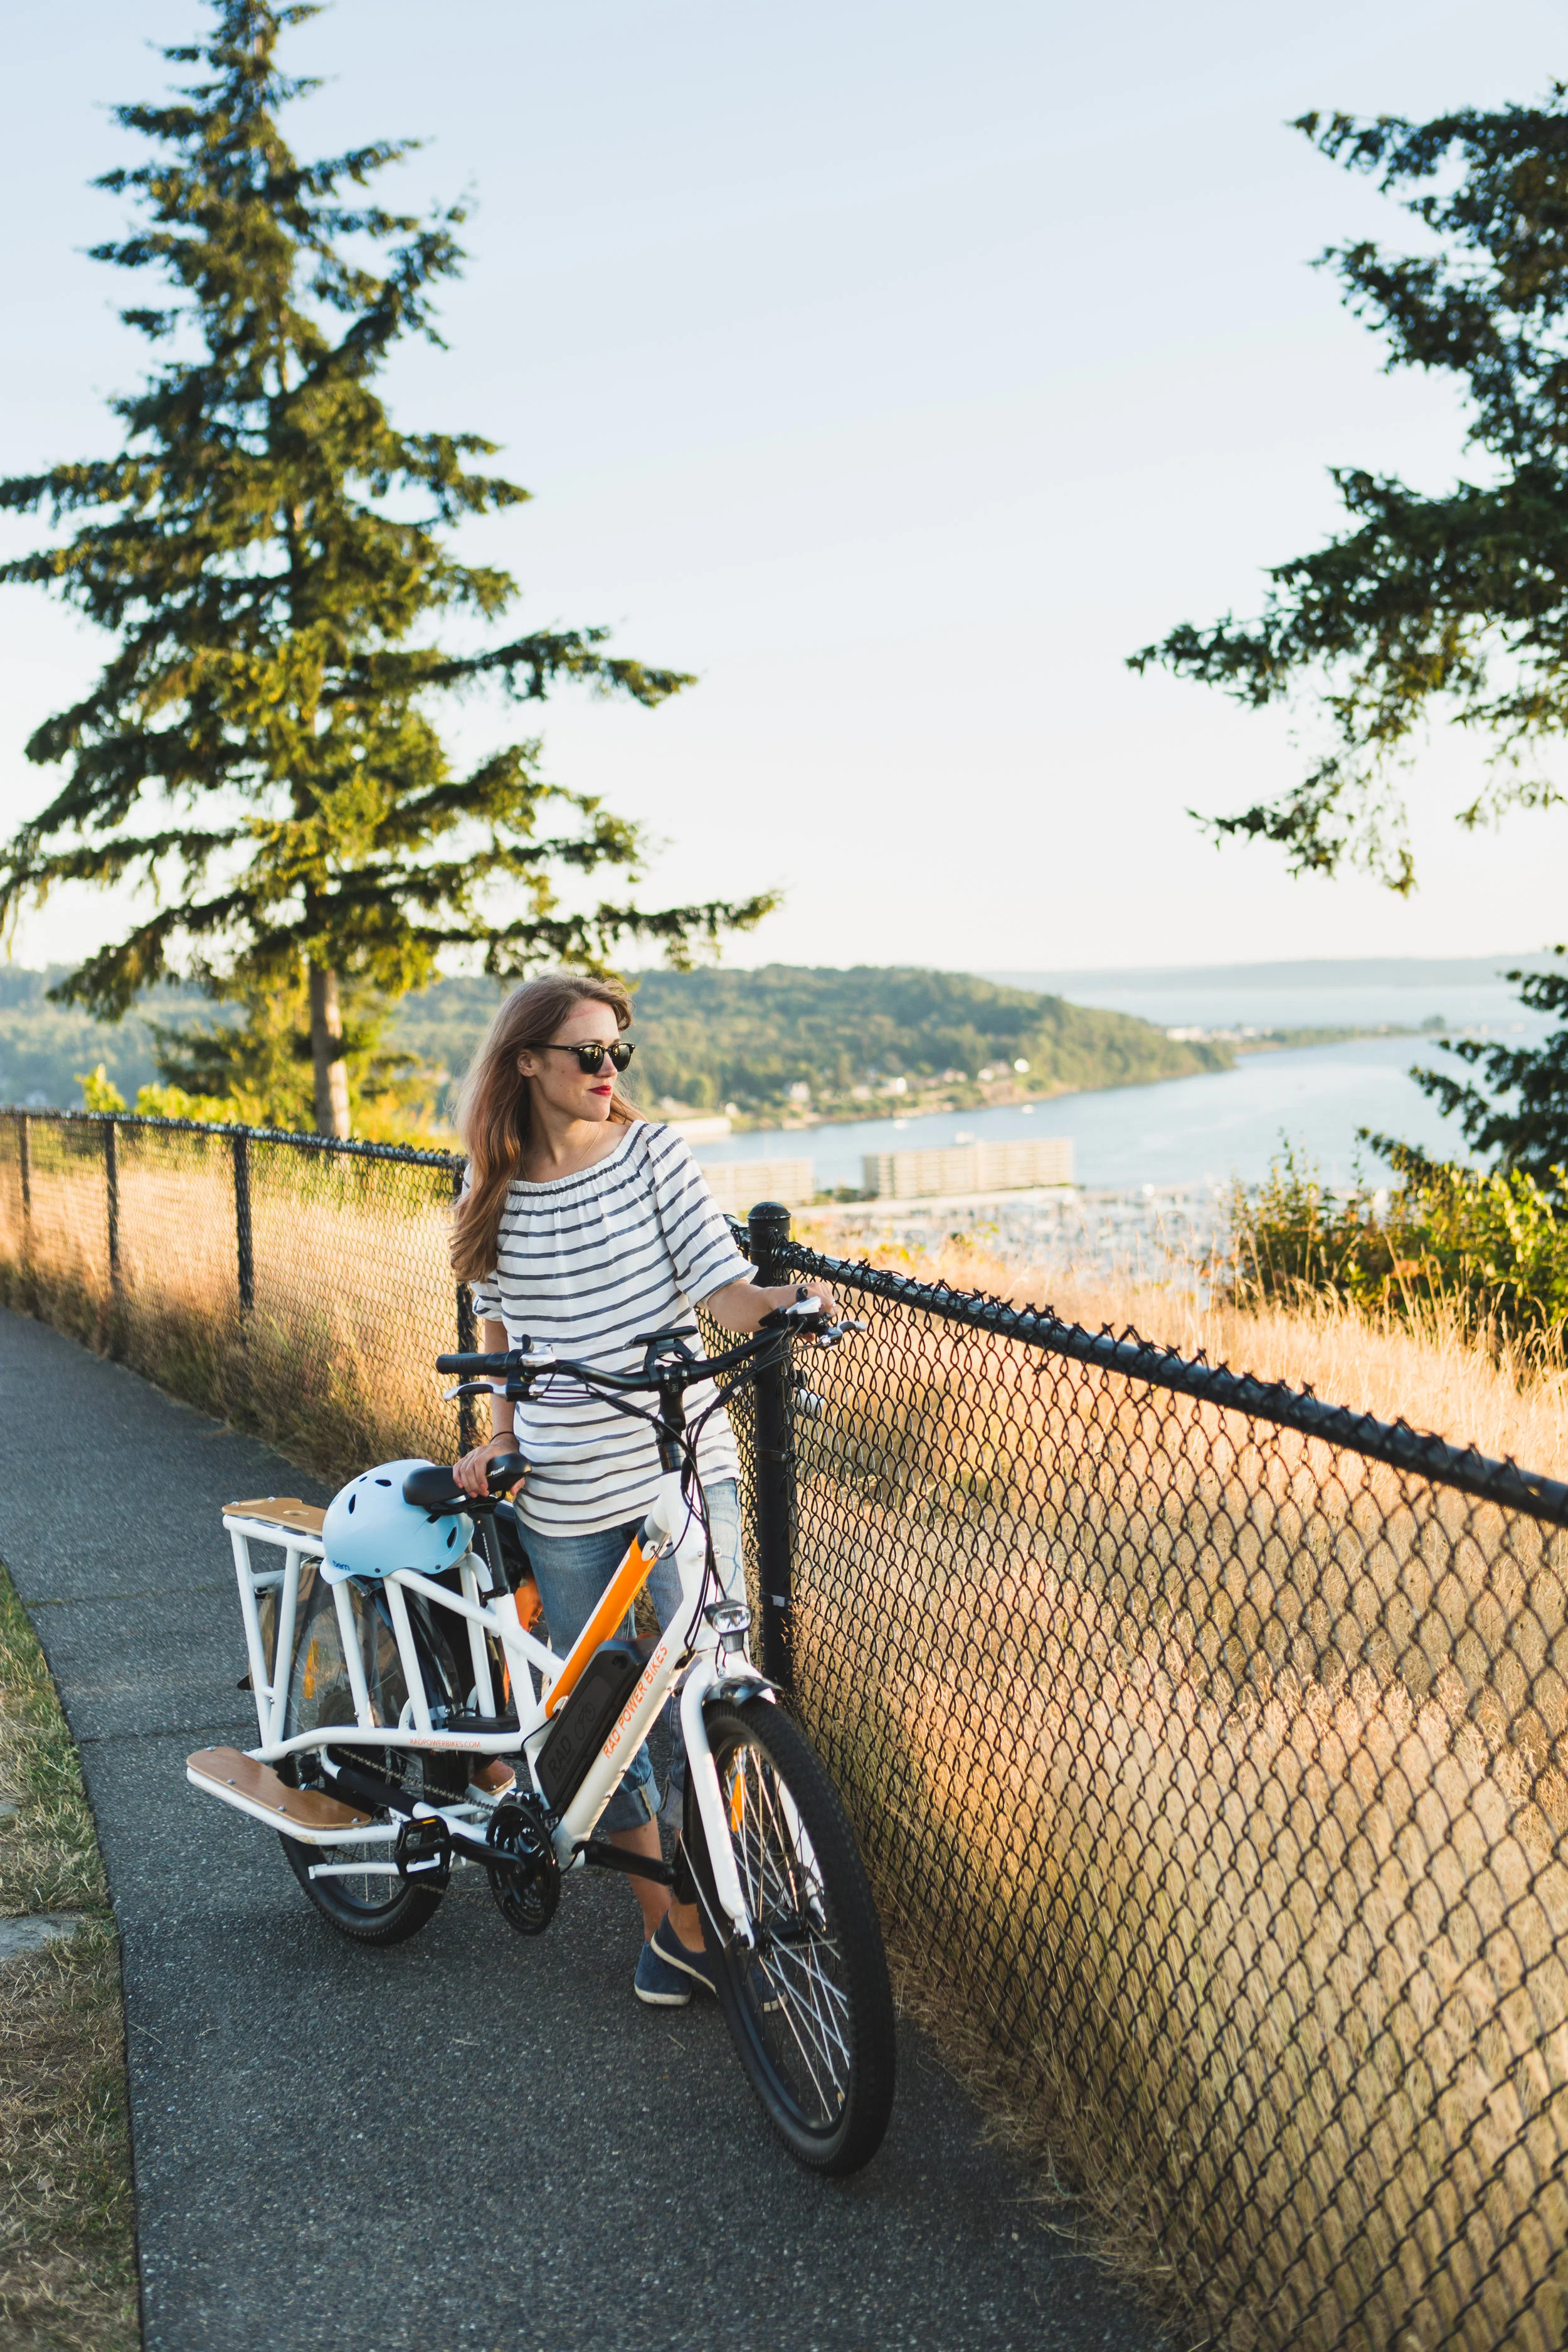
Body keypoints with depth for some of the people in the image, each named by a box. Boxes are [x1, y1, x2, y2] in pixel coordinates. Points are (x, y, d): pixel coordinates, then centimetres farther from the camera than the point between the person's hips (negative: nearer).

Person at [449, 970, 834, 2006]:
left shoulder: (654, 1152, -2)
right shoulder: (494, 1188, 5)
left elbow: (723, 1291, -8)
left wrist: (784, 1299, -29)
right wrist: (499, 1438, 8)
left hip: (683, 1468, -2)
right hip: (565, 1495, 2)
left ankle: (705, 1918, 16)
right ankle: (664, 1918, 27)